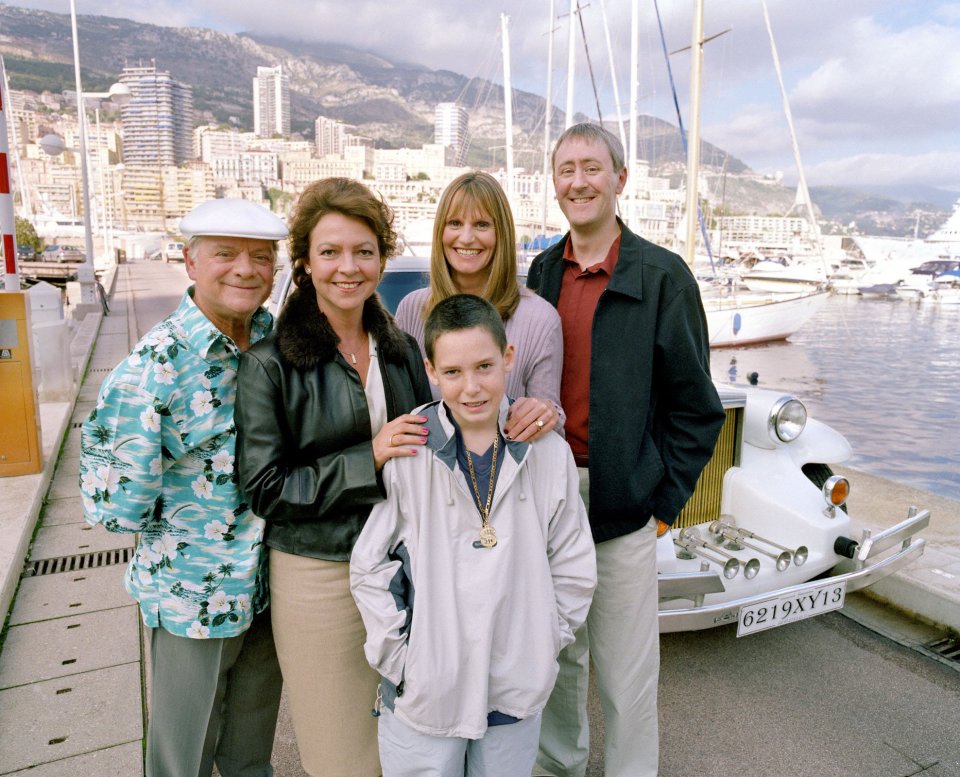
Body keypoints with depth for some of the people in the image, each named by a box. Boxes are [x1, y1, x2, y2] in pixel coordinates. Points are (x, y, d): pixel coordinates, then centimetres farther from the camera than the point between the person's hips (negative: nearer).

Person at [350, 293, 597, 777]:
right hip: (423, 696, -2)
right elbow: (369, 568, -5)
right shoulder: (405, 452, -11)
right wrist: (402, 661, -8)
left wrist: (537, 651, -1)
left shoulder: (548, 455, -4)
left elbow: (573, 570, 3)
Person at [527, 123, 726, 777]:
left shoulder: (663, 275, -6)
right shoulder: (542, 272, 8)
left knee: (626, 673, 8)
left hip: (623, 503, -4)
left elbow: (696, 407, -4)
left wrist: (665, 501, -7)